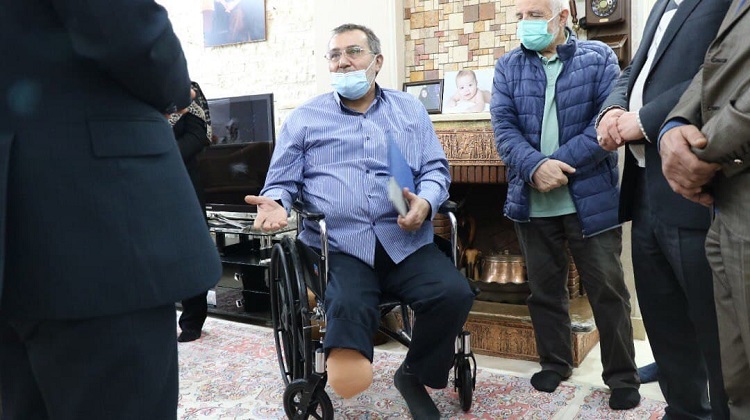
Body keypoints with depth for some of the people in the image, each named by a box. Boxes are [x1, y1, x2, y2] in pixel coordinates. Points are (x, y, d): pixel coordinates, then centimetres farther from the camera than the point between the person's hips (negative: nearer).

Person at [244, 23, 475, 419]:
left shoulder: (410, 110, 20)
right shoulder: (304, 118, 15)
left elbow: (436, 168, 13)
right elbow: (282, 181, 12)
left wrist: (426, 202, -9)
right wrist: (276, 203, -12)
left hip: (406, 242, 3)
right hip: (337, 245, -2)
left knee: (454, 294, -21)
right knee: (349, 308, -33)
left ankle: (414, 375, 7)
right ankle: (348, 376, -4)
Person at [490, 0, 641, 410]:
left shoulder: (599, 57, 1)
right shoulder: (507, 66, 7)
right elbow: (503, 127, -4)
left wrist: (556, 164, -19)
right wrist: (536, 166, -22)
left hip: (591, 198, -2)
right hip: (532, 201, 3)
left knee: (607, 289, 5)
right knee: (544, 287, 14)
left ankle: (622, 376, 20)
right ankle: (554, 363, 31)